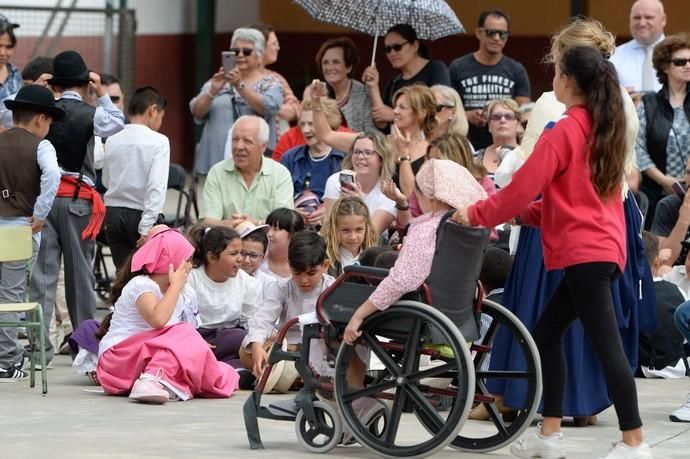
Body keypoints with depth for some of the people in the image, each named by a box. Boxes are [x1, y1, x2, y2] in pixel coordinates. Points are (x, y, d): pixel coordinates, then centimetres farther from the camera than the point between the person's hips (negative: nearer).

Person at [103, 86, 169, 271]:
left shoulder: (112, 141, 3)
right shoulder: (158, 141, -10)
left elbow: (106, 181, 12)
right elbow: (157, 187, -18)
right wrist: (146, 227, -21)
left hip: (113, 212, 4)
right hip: (141, 215, -4)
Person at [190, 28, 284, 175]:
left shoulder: (271, 84, 7)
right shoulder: (218, 82, 13)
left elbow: (268, 108, -13)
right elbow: (197, 113, 3)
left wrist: (240, 86, -25)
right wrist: (212, 92, -16)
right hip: (216, 159, 2)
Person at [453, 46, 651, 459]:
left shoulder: (563, 133, -13)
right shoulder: (604, 129, 13)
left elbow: (523, 187, -12)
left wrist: (476, 214, 1)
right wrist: (524, 214, 16)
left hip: (584, 252, -9)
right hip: (605, 248, 9)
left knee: (606, 344, -9)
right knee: (547, 333, 15)